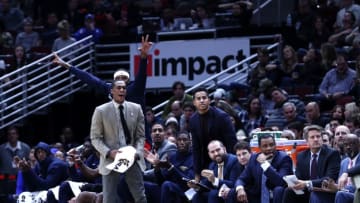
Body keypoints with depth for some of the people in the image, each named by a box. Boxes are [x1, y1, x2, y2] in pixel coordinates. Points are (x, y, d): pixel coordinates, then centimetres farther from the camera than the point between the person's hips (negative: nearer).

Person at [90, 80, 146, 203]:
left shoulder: (136, 109, 6)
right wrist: (109, 152, -17)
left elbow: (141, 135, 8)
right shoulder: (101, 111, -2)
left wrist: (137, 152, -11)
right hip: (110, 160, -2)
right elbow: (95, 138, -1)